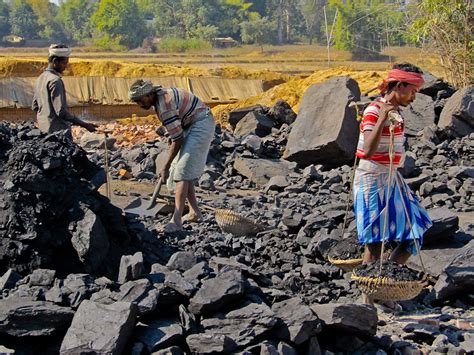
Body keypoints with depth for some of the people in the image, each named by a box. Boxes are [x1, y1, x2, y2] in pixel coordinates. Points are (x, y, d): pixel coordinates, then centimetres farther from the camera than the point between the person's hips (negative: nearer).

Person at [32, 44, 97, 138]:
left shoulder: (40, 79, 12)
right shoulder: (55, 81, -16)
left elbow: (35, 107, 19)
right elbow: (61, 110, -22)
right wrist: (84, 125, -20)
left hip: (43, 129, 10)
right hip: (58, 130, -10)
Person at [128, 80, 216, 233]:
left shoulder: (164, 107, -26)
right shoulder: (160, 94, 3)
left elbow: (177, 140, -21)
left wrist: (166, 167, -14)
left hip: (201, 126, -10)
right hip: (191, 126, 10)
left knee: (182, 171, -16)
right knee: (179, 170, 10)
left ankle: (176, 221, -23)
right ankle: (194, 212, 14)